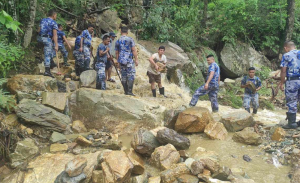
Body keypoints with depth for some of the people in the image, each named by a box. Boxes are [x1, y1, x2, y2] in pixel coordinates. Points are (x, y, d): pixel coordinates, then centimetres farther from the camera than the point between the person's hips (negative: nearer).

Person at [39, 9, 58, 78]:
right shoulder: (53, 23, -5)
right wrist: (56, 45, -12)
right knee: (47, 55, -6)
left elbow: (39, 30, 17)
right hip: (48, 39, -7)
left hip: (41, 38, 7)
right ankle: (47, 71, -7)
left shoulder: (42, 20, 16)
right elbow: (55, 35, -11)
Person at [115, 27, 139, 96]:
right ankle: (129, 91, -8)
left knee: (123, 77, 9)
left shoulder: (117, 41, 10)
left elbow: (116, 53, 13)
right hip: (129, 60, -5)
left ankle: (126, 91, 12)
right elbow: (134, 50, -6)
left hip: (121, 61, 5)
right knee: (131, 76, -2)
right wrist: (136, 59, -1)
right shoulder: (130, 39, -3)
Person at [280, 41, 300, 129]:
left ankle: (292, 123, 6)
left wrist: (282, 83, -1)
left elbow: (283, 71, -8)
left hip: (292, 81, -5)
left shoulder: (286, 55, -4)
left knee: (292, 102, 2)